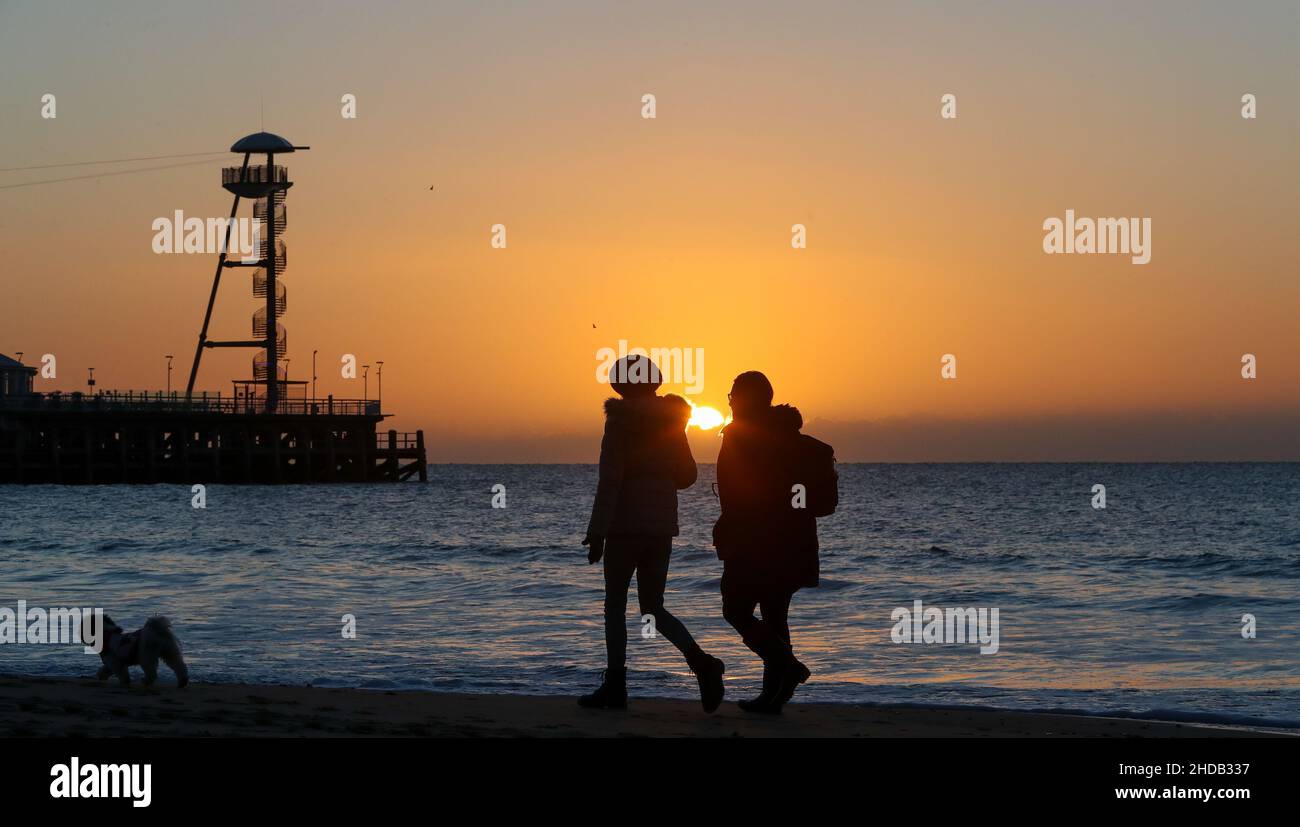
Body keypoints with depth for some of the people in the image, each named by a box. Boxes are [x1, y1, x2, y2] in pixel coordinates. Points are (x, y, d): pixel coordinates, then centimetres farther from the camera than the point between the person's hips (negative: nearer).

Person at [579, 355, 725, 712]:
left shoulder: (620, 421, -10)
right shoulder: (672, 421, 9)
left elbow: (609, 479, -15)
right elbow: (686, 476, 12)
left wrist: (597, 532, -14)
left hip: (626, 523, -6)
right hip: (663, 523, 6)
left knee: (615, 605, 6)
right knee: (653, 607, 10)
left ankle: (615, 686, 5)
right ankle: (700, 661, -12)